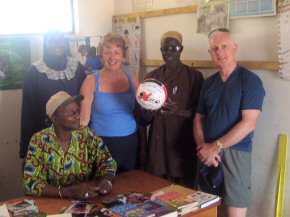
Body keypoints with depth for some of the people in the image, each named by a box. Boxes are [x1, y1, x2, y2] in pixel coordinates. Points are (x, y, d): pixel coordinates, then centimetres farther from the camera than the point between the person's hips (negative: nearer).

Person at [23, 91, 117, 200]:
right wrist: (68, 191, -30)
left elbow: (108, 162, 3)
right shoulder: (39, 141, -12)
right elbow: (31, 183, -17)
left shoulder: (87, 135, -4)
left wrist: (106, 180, -18)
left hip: (85, 201, 2)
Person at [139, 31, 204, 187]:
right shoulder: (151, 77, 8)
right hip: (157, 143, 3)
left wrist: (179, 111, -22)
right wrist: (149, 111, -13)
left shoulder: (194, 76, -2)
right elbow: (145, 118, 10)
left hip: (183, 143, -2)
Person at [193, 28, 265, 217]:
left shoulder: (250, 80, -6)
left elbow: (249, 123, -15)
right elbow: (199, 118, 11)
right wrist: (203, 147, -7)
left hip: (235, 154, -5)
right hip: (208, 153, 5)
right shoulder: (209, 83, 12)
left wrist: (215, 147, -14)